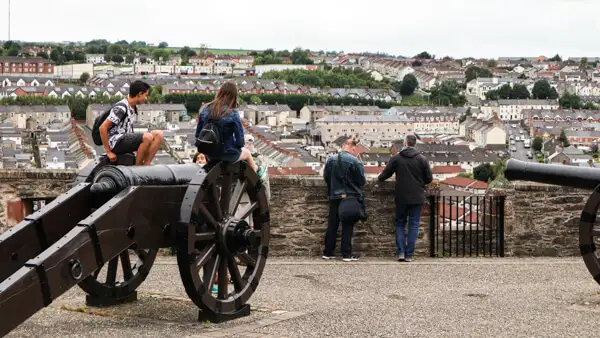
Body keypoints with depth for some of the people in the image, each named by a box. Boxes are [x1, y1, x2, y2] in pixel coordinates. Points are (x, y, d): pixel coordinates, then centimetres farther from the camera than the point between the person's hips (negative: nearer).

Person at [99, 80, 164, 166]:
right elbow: (103, 128, -19)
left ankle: (146, 165, -10)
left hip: (127, 141, 9)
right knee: (147, 137, -30)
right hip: (117, 142, -9)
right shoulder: (121, 108, -15)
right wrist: (108, 151, -17)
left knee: (158, 134, -4)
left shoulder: (132, 107, 14)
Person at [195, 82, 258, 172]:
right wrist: (238, 145, 4)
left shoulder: (205, 109, -9)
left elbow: (198, 134, -1)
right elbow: (240, 141, -19)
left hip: (209, 154, 4)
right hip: (227, 155, -4)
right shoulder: (232, 114, -22)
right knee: (247, 152, 29)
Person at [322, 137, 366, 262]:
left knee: (332, 225, 11)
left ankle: (327, 253, 14)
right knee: (347, 226, 2)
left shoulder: (331, 160, -1)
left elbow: (325, 176, 7)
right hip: (350, 197, -4)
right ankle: (346, 254, 3)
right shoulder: (355, 162, -13)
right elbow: (362, 181, -9)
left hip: (334, 197, 4)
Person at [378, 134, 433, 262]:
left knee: (400, 224, 13)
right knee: (413, 225, 5)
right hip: (417, 197, 0)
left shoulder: (396, 158, -3)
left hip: (401, 197, 0)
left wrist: (379, 178, 24)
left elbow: (385, 174, 1)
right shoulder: (422, 159, -3)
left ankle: (401, 252, 1)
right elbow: (429, 179, 0)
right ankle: (409, 255, 1)